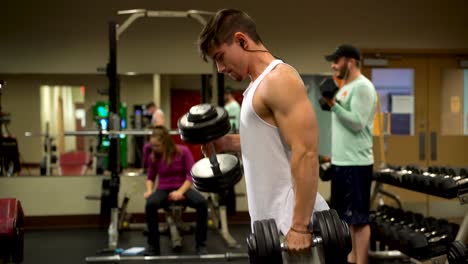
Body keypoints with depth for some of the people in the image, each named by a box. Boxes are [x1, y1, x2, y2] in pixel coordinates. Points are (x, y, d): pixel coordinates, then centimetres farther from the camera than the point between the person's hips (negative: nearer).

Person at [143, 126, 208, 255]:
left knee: (202, 202, -33)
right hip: (163, 190, 1)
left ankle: (200, 244, -16)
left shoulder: (183, 151, -7)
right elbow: (150, 178, 15)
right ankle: (153, 246, -22)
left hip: (182, 188, -1)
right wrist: (149, 190, -7)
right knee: (150, 204, -36)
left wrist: (180, 191, -22)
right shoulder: (154, 157, 2)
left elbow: (191, 174, -9)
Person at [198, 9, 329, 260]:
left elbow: (306, 153, -22)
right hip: (273, 219, 10)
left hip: (290, 221, -10)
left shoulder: (279, 79, -15)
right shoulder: (260, 84, 16)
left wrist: (300, 226, -24)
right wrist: (228, 143, 10)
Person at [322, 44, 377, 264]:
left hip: (355, 164, -11)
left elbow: (357, 123, -23)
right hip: (342, 162, 11)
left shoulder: (362, 87, -13)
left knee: (358, 218, -6)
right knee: (347, 216, 16)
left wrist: (334, 105, -26)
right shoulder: (346, 88, 18)